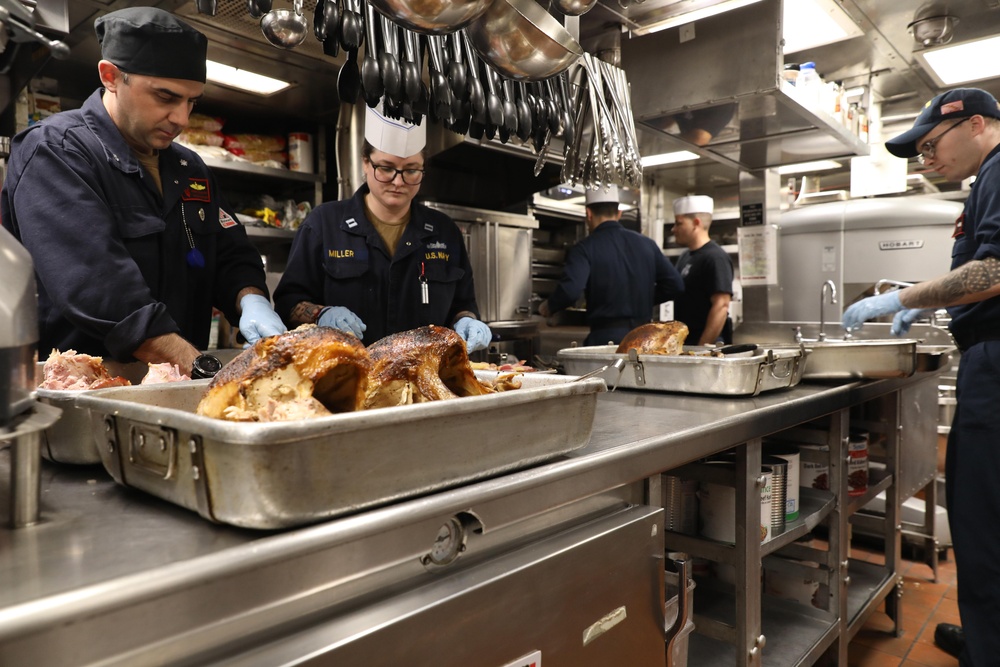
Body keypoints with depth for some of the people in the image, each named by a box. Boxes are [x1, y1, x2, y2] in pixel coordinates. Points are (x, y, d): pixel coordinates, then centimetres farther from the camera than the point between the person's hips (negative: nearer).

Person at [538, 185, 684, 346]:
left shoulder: (585, 248, -7)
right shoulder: (647, 244, 7)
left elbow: (570, 290, -22)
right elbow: (676, 285, 6)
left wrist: (549, 307, -2)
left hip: (605, 338, -4)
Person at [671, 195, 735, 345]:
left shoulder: (715, 258, -13)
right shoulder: (685, 256, 14)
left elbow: (721, 306, -20)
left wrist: (702, 347, -23)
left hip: (707, 344, -8)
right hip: (684, 342, 8)